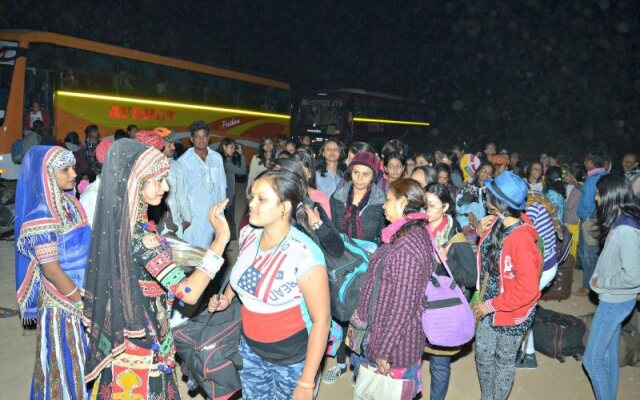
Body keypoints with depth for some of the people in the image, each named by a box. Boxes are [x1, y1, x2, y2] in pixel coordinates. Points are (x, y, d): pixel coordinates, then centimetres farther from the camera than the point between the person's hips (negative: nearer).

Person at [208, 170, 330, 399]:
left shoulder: (304, 255, -28)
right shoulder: (248, 234, -8)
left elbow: (321, 320, -21)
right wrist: (227, 297, -3)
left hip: (292, 358, -6)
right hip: (250, 349, 6)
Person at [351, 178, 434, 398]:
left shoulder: (407, 247, -28)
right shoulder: (413, 233, 3)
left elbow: (402, 307, -25)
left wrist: (383, 351, -18)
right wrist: (361, 311, 19)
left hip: (394, 340, -9)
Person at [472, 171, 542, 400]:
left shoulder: (521, 239, -30)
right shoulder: (496, 223, -8)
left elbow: (528, 290, -27)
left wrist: (490, 306, -19)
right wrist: (480, 233, -10)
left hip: (512, 312, -7)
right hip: (490, 306, 7)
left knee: (504, 361, 16)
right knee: (483, 355, 21)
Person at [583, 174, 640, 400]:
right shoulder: (620, 223, 3)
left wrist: (601, 282, -14)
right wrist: (600, 280, 2)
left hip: (614, 302, -9)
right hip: (613, 299, 9)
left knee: (592, 360, 1)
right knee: (608, 356, 20)